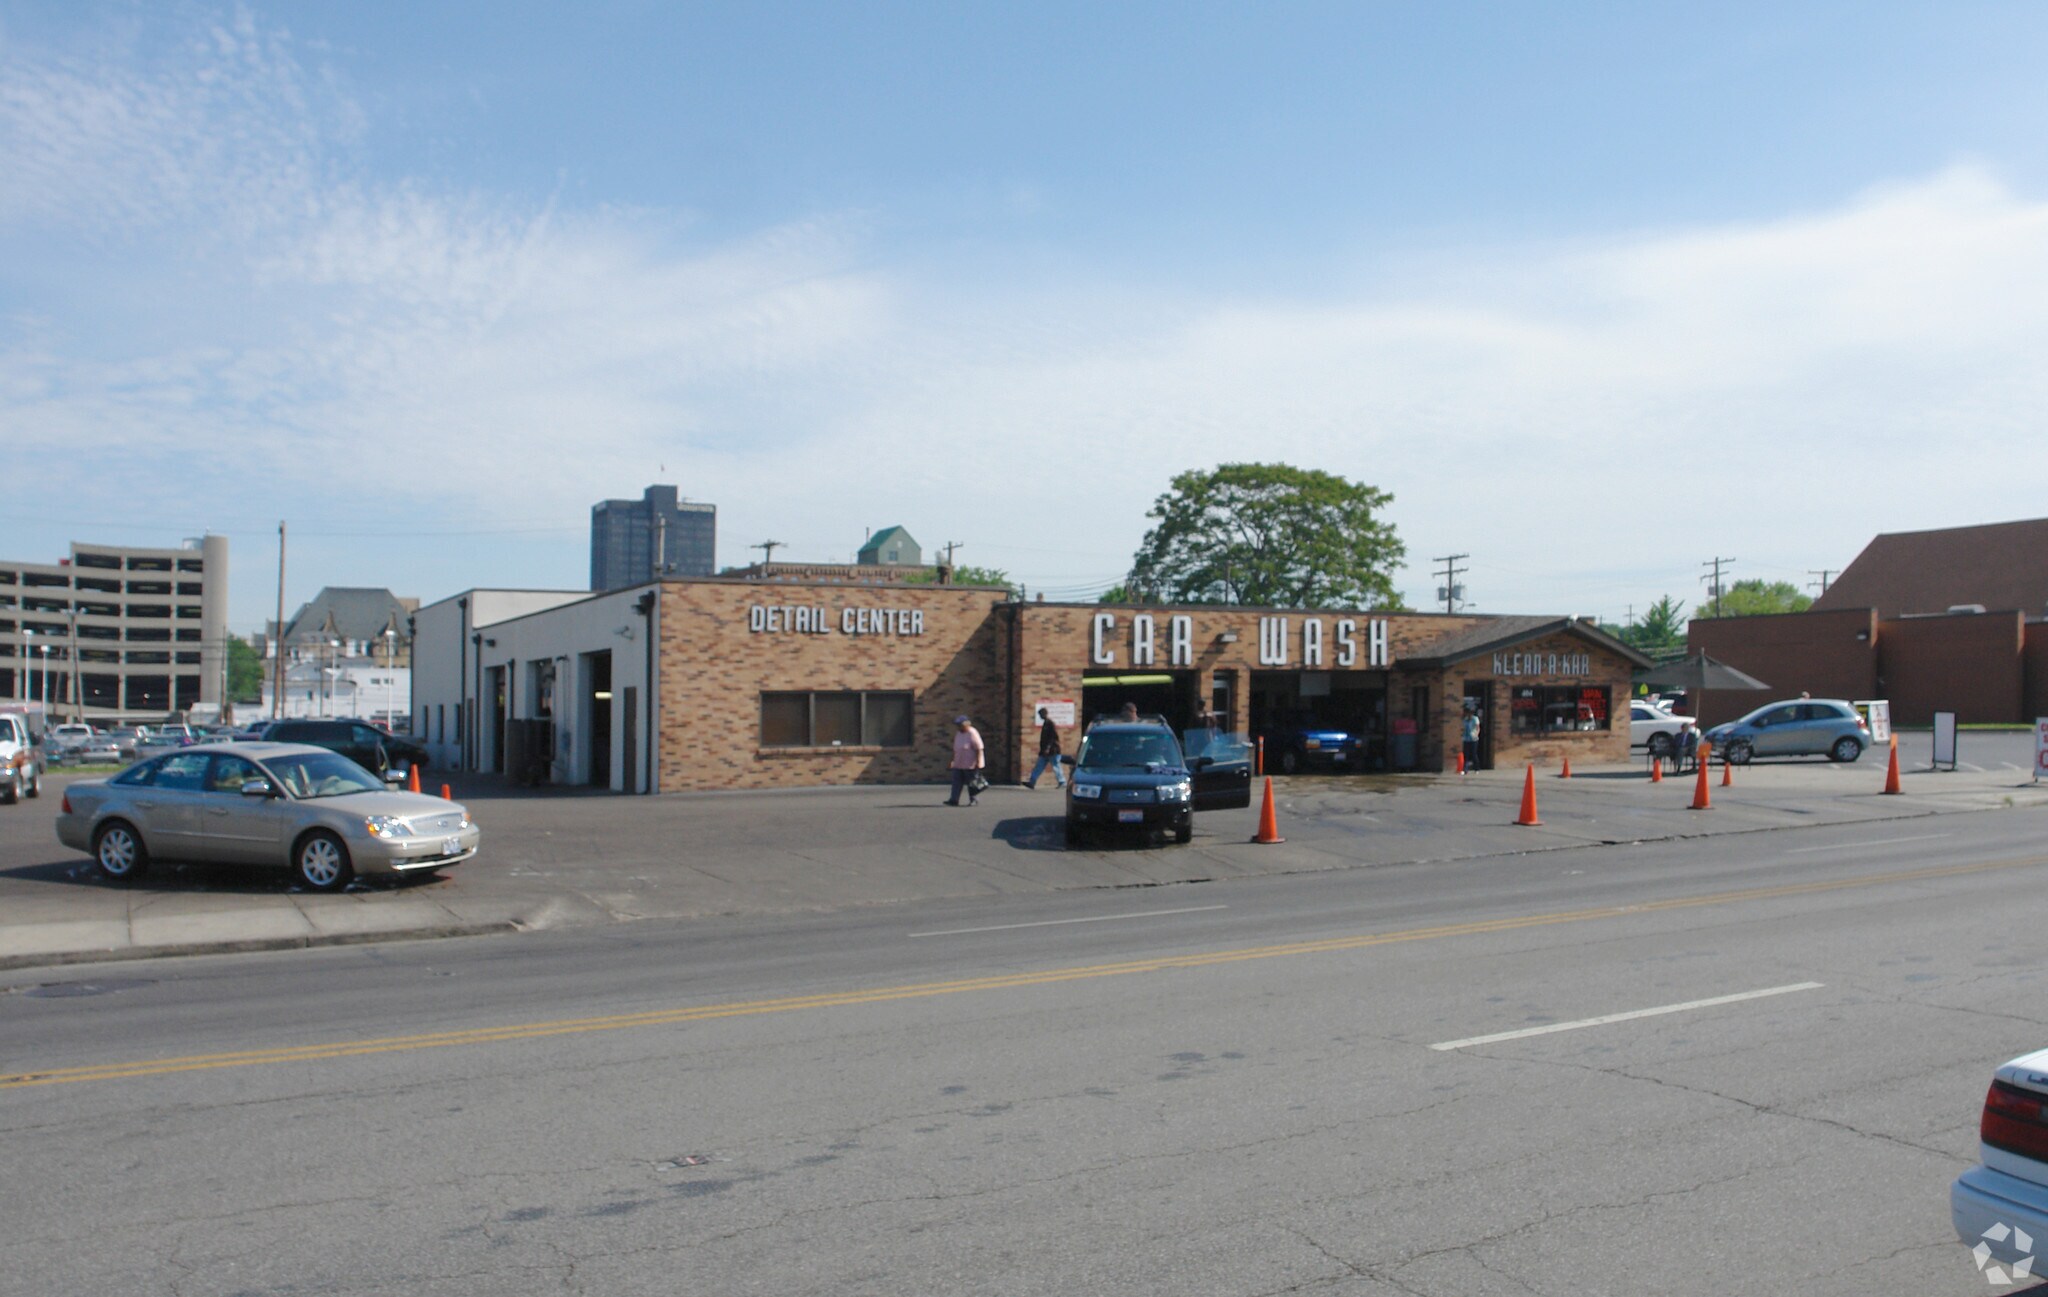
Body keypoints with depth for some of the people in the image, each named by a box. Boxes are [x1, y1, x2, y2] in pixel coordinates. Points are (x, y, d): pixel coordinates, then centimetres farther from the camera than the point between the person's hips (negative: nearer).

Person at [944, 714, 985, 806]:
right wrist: (954, 760, 18)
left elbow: (979, 749, -17)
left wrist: (978, 762, -20)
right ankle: (954, 800, -1)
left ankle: (973, 800, 13)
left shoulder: (972, 734, -15)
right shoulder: (958, 733, 11)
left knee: (971, 783, 1)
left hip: (970, 764, -8)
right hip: (958, 764, 8)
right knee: (957, 781, 1)